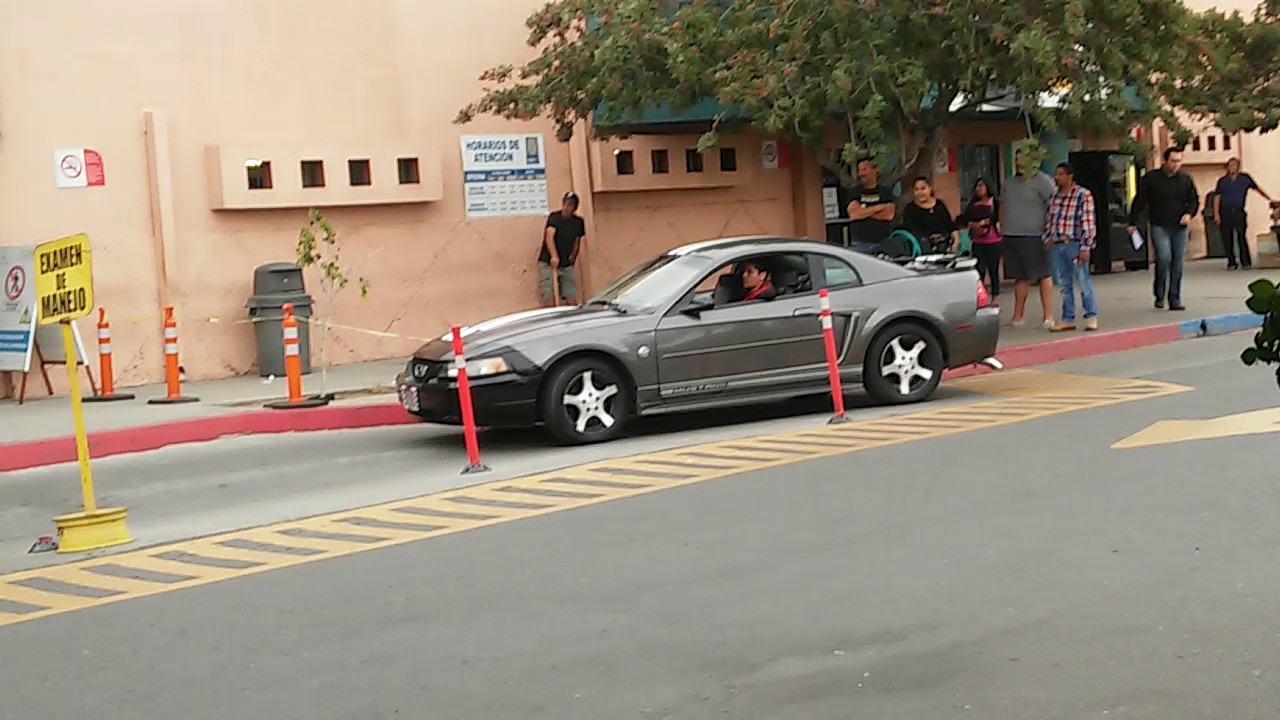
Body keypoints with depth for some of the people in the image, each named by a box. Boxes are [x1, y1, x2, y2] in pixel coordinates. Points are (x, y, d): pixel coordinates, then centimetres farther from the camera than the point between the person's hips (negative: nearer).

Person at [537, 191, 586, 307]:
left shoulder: (578, 222, 4)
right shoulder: (554, 217, -11)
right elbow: (549, 236, -25)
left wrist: (573, 256, 7)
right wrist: (554, 256, -39)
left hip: (567, 265, 4)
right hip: (548, 263, -4)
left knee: (572, 299, 1)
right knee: (549, 300, -10)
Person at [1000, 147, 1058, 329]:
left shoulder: (1042, 181, -5)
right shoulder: (1010, 183, 17)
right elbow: (1002, 206, 24)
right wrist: (1003, 228, 14)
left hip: (1034, 237, -6)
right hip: (1011, 237, 7)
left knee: (1043, 276, -3)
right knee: (1020, 277, 12)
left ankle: (1048, 316, -2)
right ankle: (1018, 316, 16)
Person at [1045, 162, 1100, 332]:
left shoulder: (1083, 195, -5)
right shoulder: (1053, 197, 12)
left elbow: (1088, 223, -9)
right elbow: (1048, 219, 20)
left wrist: (1085, 248, -14)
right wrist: (1047, 238, 8)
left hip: (1075, 245, -6)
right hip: (1056, 246, 6)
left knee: (1083, 281, -3)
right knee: (1064, 284, 9)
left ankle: (1091, 316, 8)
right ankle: (1068, 319, 15)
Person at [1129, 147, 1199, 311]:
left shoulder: (1186, 180, 7)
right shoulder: (1151, 179, -1)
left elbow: (1194, 199, 13)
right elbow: (1139, 201, 3)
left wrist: (1189, 213, -7)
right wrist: (1132, 222, 2)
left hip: (1180, 228, 3)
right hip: (1160, 227, -3)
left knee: (1177, 264, 3)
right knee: (1164, 258, -17)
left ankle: (1175, 299, 11)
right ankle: (1159, 296, 0)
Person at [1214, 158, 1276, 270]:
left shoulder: (1245, 178, 10)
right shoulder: (1222, 181, 11)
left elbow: (1257, 189, 18)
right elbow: (1217, 197, 7)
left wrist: (1270, 199, 14)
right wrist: (1216, 214, -2)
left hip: (1239, 212, -1)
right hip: (1225, 212, 1)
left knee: (1242, 237, -13)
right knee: (1227, 239, -1)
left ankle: (1246, 262, -8)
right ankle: (1231, 262, 7)